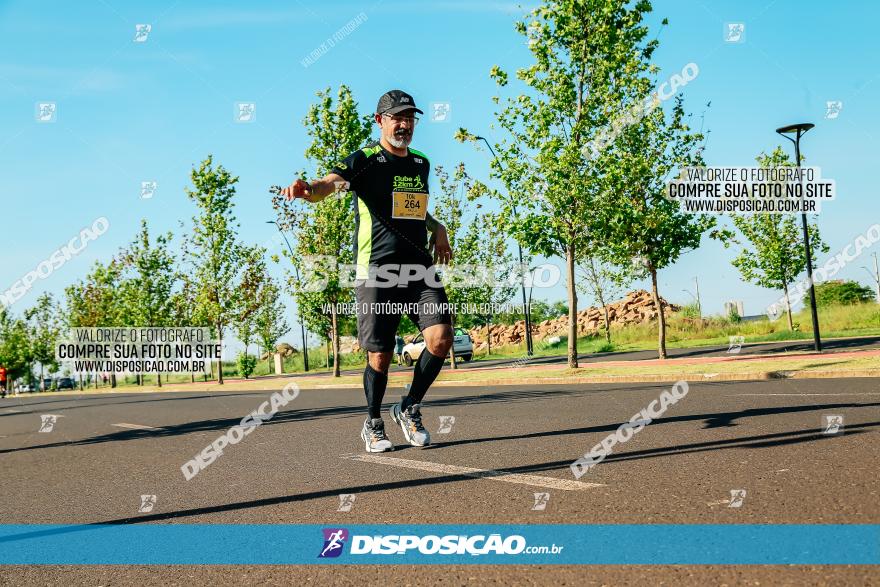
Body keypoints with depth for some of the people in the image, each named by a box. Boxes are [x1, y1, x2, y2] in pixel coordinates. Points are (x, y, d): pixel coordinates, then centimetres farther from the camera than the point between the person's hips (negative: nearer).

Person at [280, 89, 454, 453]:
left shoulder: (421, 163, 16)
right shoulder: (365, 160, -3)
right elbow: (328, 184, -22)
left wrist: (436, 228, 18)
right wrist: (306, 189, -45)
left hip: (419, 270, 5)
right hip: (376, 273, -5)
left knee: (441, 338, -13)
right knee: (379, 357, -1)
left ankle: (410, 410, 9)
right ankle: (373, 425, 24)